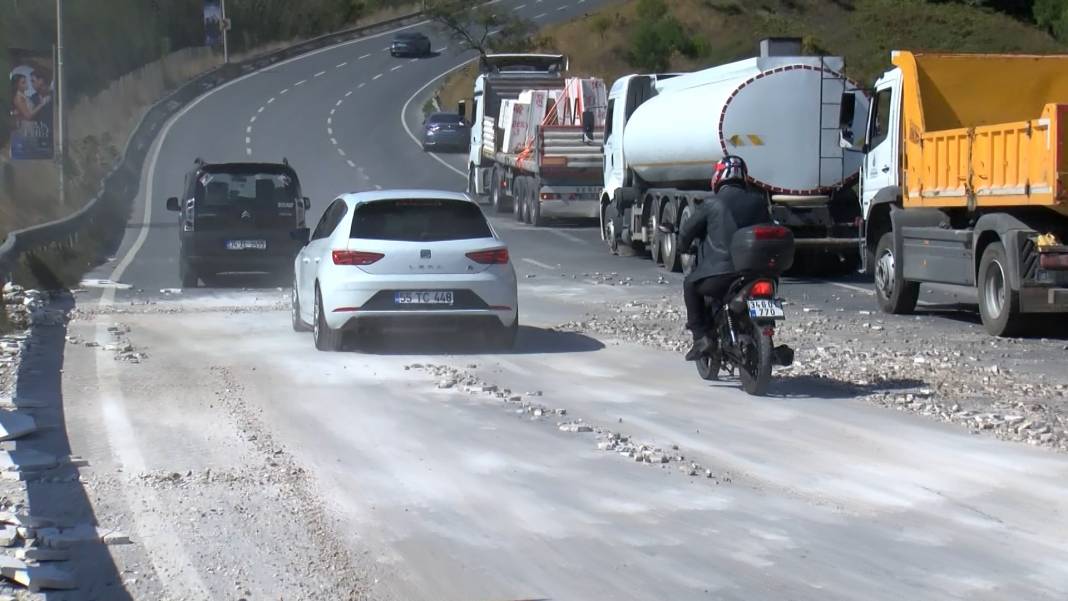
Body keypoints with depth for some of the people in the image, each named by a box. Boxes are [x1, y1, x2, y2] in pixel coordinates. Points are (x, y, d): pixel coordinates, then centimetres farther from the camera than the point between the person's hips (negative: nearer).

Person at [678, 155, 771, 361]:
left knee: (690, 285, 23)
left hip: (721, 272, -4)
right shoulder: (758, 201, 10)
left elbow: (687, 231, 8)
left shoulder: (712, 204, -1)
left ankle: (701, 335, 10)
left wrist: (685, 248, 31)